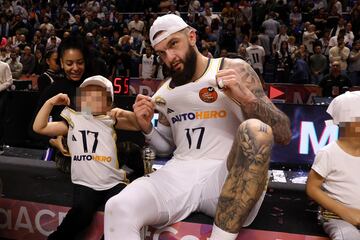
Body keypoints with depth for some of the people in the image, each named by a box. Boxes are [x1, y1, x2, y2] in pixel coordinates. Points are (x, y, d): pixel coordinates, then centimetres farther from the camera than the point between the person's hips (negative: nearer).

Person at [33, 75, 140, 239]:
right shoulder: (73, 120, 11)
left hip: (113, 183, 1)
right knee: (81, 211, -28)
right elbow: (39, 127, 8)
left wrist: (125, 113, -10)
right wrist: (50, 102, 1)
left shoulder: (110, 120, 13)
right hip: (85, 184, -1)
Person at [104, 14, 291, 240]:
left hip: (230, 176, -1)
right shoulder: (166, 91, 16)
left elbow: (284, 134, -2)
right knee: (117, 209, -28)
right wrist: (147, 128, 6)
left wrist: (245, 97, -18)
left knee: (255, 130, -35)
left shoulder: (234, 69, 3)